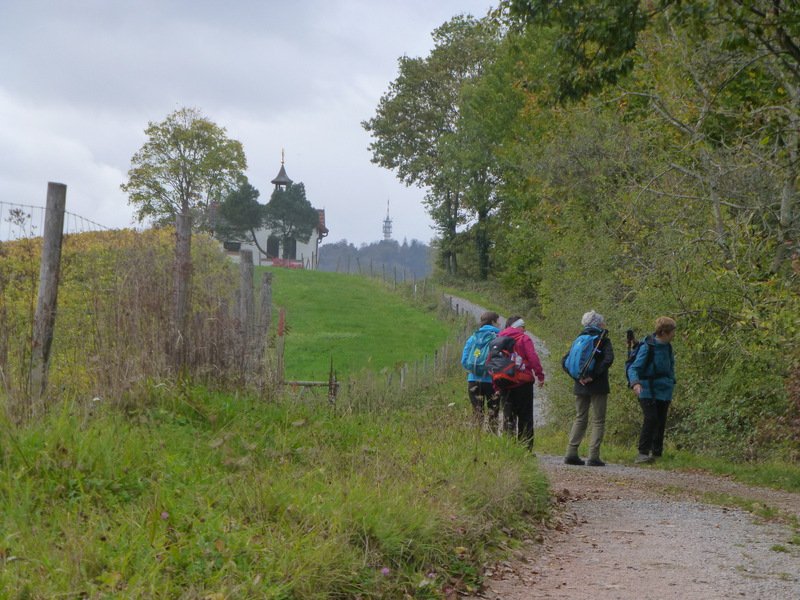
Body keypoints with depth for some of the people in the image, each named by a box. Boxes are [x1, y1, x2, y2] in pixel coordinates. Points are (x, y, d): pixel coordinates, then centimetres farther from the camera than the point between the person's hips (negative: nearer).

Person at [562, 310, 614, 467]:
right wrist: (593, 375, -18)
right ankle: (593, 456, -3)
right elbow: (608, 360, -22)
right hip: (598, 387, -5)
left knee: (580, 419, 14)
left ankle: (571, 453, 9)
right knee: (598, 421, 2)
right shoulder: (603, 341, -5)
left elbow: (565, 361, 5)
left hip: (580, 387, 5)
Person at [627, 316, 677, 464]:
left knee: (661, 422, 7)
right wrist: (635, 383, -35)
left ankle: (656, 453, 17)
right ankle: (643, 453, -15)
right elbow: (633, 368, -18)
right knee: (650, 419, -18)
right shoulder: (647, 347, -13)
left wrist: (671, 384, 25)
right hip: (648, 391, -7)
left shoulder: (667, 347, 8)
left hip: (664, 391, 7)